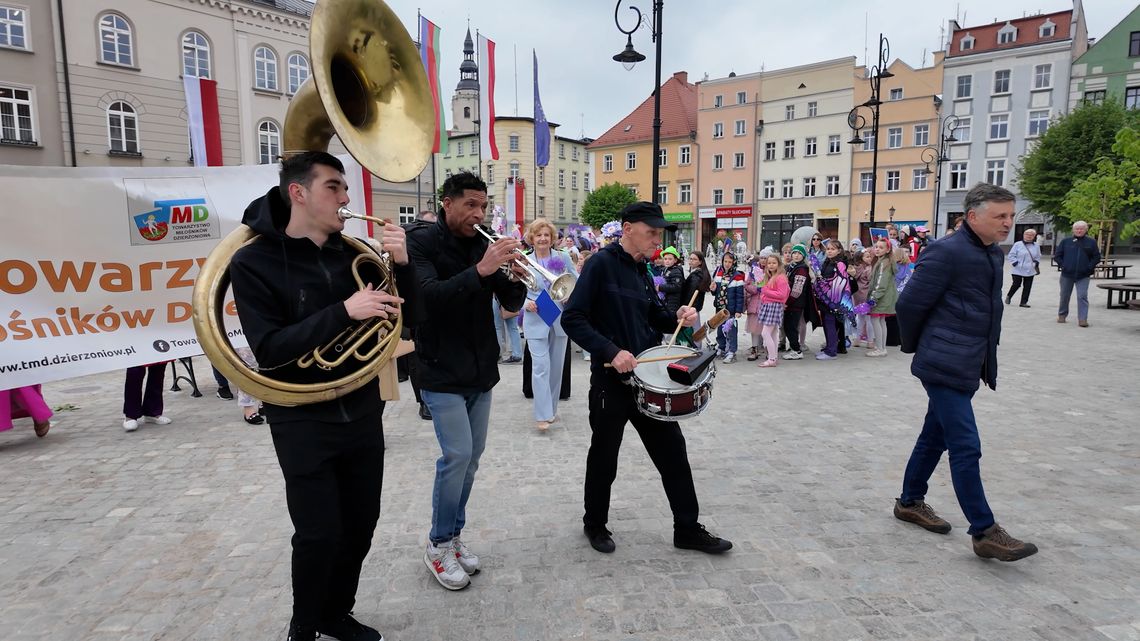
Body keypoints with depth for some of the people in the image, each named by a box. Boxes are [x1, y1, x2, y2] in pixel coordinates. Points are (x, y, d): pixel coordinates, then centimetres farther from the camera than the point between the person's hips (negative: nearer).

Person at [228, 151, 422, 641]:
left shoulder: (351, 254, 2)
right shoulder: (254, 262, -9)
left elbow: (409, 319, 1)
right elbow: (269, 349, -19)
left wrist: (402, 265, -15)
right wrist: (343, 312, -28)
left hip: (362, 413, 5)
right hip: (304, 423, -4)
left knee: (360, 525, 14)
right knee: (319, 535, 1)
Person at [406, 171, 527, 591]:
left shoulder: (483, 244, 6)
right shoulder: (422, 242, -8)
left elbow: (511, 305, 3)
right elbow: (428, 296, -25)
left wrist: (516, 279, -18)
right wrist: (480, 270, -33)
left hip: (481, 370, 6)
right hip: (442, 370, -6)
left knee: (472, 455, 11)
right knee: (457, 454, -10)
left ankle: (454, 534, 26)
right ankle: (438, 546, 9)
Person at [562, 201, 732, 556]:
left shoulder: (641, 270, 10)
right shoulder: (601, 263, -12)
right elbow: (572, 318, -18)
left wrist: (678, 319, -3)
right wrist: (611, 351, -27)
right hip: (611, 380, -7)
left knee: (672, 451, 10)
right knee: (604, 458, 10)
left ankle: (688, 529, 24)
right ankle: (595, 524, 32)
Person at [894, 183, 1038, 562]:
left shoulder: (993, 254, 13)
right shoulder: (946, 253, -15)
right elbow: (910, 304, -12)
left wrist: (988, 362, 16)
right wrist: (915, 347, 1)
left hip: (968, 368, 9)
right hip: (945, 367, -9)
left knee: (936, 437, 17)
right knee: (966, 448, -6)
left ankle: (910, 503, 31)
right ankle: (985, 532, 2)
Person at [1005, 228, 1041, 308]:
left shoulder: (1036, 246, 9)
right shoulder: (1017, 245, -3)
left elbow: (1038, 257, 21)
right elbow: (1011, 256, -3)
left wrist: (1036, 264, 5)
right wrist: (1016, 263, -13)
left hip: (1030, 271, 4)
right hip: (1018, 270, -4)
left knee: (1027, 287, 2)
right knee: (1016, 284, -4)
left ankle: (1023, 302, 9)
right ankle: (1008, 296, 22)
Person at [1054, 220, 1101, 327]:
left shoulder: (1091, 242, 4)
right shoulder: (1066, 241, 4)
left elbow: (1097, 257, 7)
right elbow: (1057, 256, 7)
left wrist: (1089, 267, -5)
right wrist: (1063, 265, -4)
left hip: (1083, 276, -1)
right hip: (1067, 275, 1)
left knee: (1082, 296, -8)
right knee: (1064, 296, 11)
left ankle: (1082, 319, -8)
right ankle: (1062, 315, 27)